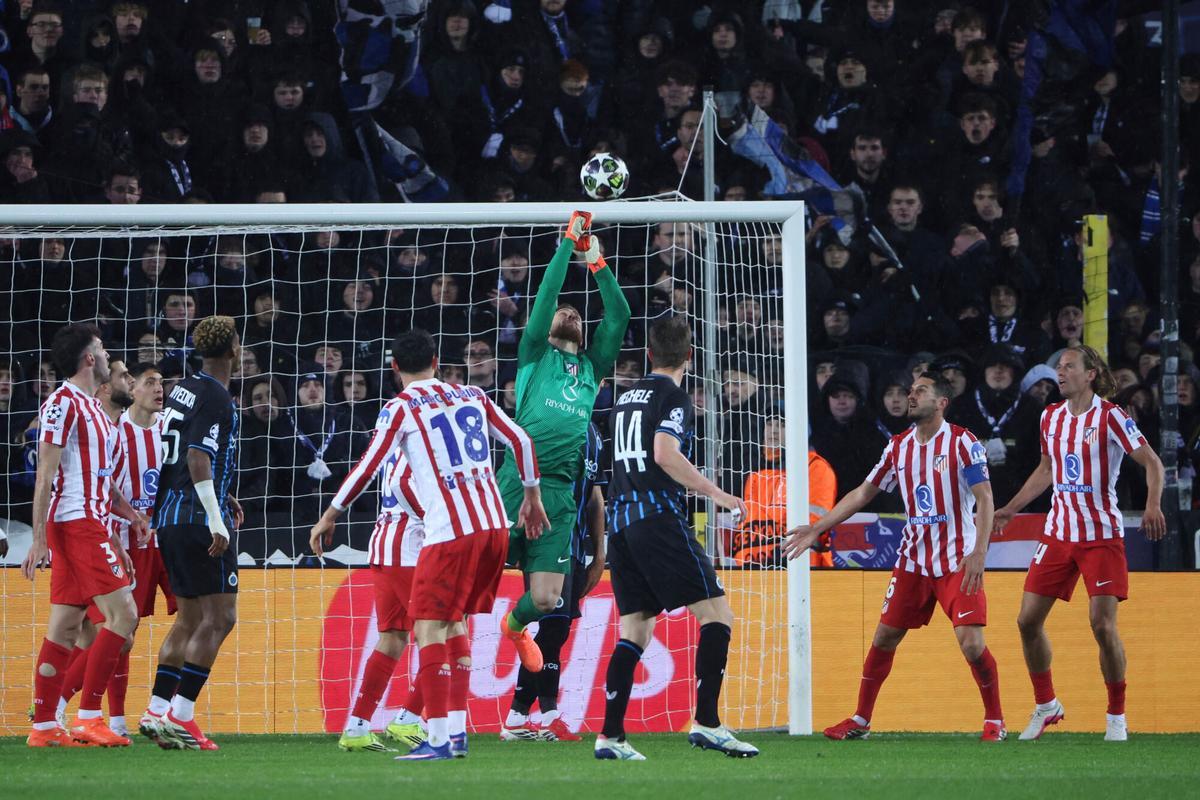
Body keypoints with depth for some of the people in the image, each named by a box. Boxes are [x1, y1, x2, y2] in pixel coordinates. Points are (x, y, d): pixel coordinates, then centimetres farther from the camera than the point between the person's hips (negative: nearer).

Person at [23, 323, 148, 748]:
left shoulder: (92, 407, 20)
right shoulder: (64, 403, -9)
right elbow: (45, 475, -14)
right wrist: (39, 539, -17)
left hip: (91, 525, 10)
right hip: (75, 523, -10)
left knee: (65, 628, 7)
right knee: (122, 613, -14)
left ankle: (44, 725, 6)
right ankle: (88, 717, -15)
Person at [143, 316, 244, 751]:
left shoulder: (182, 390, 14)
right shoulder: (216, 398, -13)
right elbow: (198, 459, -21)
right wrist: (217, 522, -22)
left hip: (169, 518, 9)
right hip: (198, 519, -9)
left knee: (190, 618, 15)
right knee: (219, 618, -8)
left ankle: (158, 710, 13)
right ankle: (180, 716, -14)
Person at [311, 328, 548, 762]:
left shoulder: (403, 407, -1)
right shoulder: (472, 396, 15)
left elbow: (367, 469, -2)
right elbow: (522, 441, 16)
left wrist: (330, 516, 9)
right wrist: (533, 499, 28)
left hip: (450, 531, -6)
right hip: (495, 526, 6)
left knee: (429, 629, -4)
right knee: (455, 623, 18)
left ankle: (438, 739, -13)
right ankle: (458, 732, 15)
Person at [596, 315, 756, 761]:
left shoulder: (627, 398, 20)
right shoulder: (673, 398, -4)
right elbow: (666, 455, -18)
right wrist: (716, 494, -15)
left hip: (620, 519, 8)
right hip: (658, 519, -8)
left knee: (635, 630, 10)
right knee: (717, 615, -6)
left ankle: (610, 736, 2)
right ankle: (706, 722, -17)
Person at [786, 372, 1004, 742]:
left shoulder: (962, 443, -9)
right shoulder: (899, 446, 8)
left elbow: (985, 498, -13)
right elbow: (863, 493, 15)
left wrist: (979, 552, -24)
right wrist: (817, 529, 11)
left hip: (958, 561, -6)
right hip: (913, 559, 6)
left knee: (971, 643, -15)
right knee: (884, 637, 6)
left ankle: (994, 721, 2)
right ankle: (860, 721, 18)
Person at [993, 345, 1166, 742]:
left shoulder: (1110, 417, -10)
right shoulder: (1051, 416, 8)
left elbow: (1152, 462, -12)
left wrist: (1153, 505, -29)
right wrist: (1010, 509, 24)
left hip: (1102, 535, -6)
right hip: (1058, 531, 6)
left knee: (1103, 624, -12)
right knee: (1028, 620, 1)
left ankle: (1117, 716, 3)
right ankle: (1046, 706, 19)